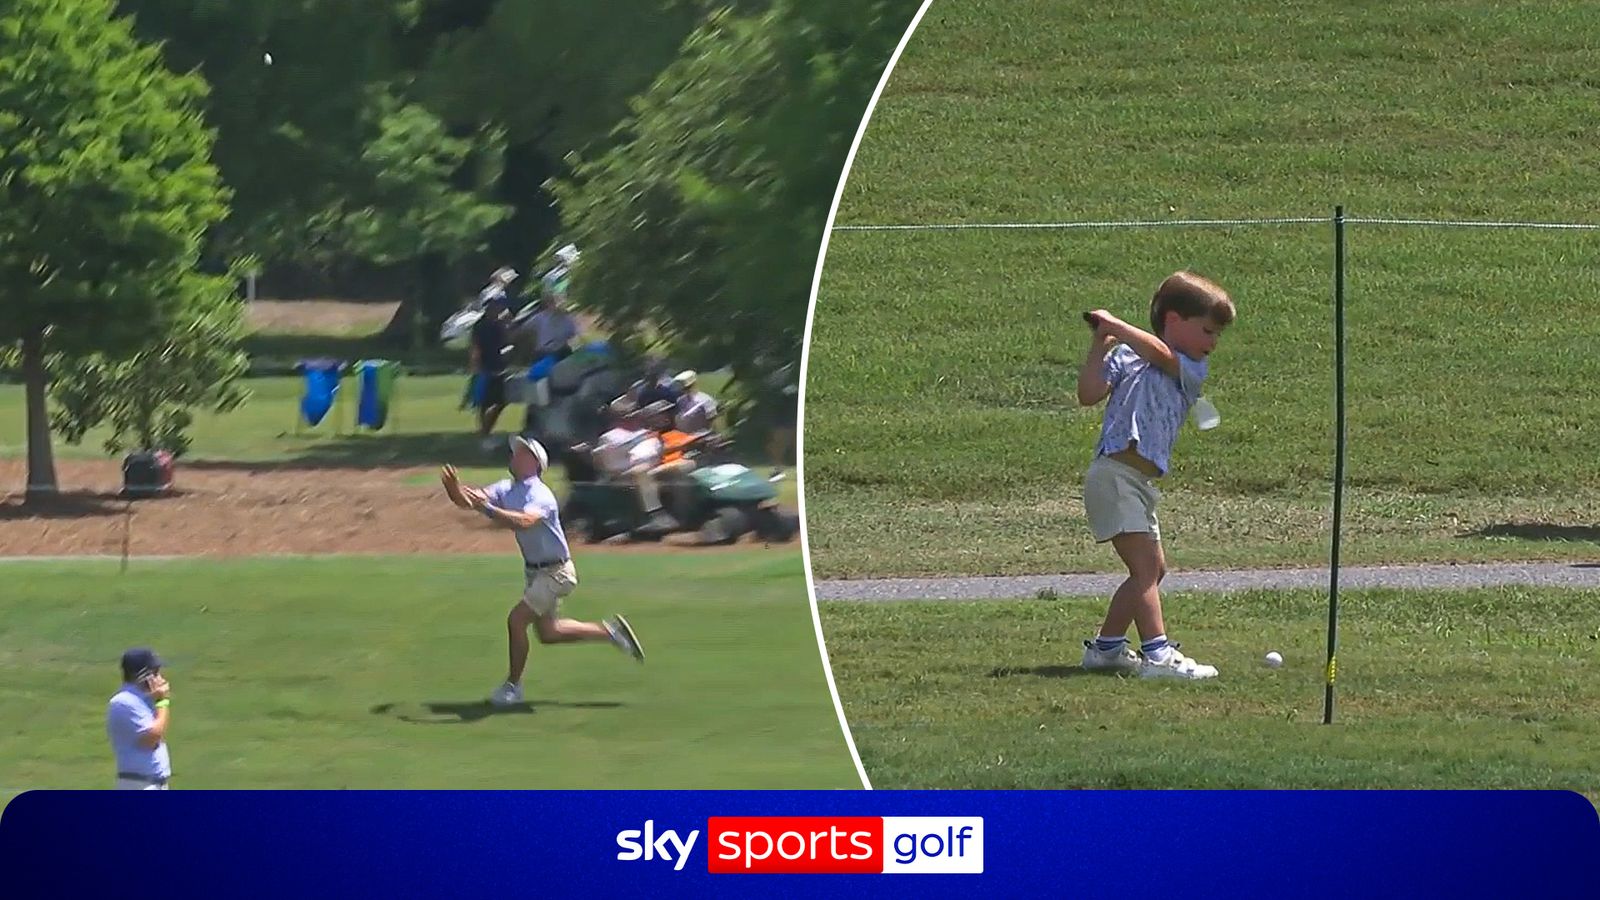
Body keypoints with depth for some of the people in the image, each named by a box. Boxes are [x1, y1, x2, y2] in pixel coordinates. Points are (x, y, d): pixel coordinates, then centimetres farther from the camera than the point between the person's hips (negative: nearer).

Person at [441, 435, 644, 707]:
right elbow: (468, 500, -9)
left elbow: (524, 521, -44)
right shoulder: (506, 490, 1)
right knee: (547, 633, 17)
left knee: (516, 619, -15)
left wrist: (487, 507, -49)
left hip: (555, 572, -9)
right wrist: (456, 491, -32)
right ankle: (609, 631, 31)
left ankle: (513, 686, -1)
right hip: (534, 570, 9)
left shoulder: (539, 494, -23)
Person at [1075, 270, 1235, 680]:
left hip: (1139, 484, 8)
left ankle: (1106, 646, 29)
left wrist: (1114, 324, -7)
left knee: (1153, 568, 18)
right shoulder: (1124, 356, 0)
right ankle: (1157, 654, -22)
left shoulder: (1192, 370, 14)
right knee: (1145, 566, -15)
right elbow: (1089, 393, -11)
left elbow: (1159, 354, -8)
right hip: (1113, 474, -8)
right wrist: (1100, 343, -9)